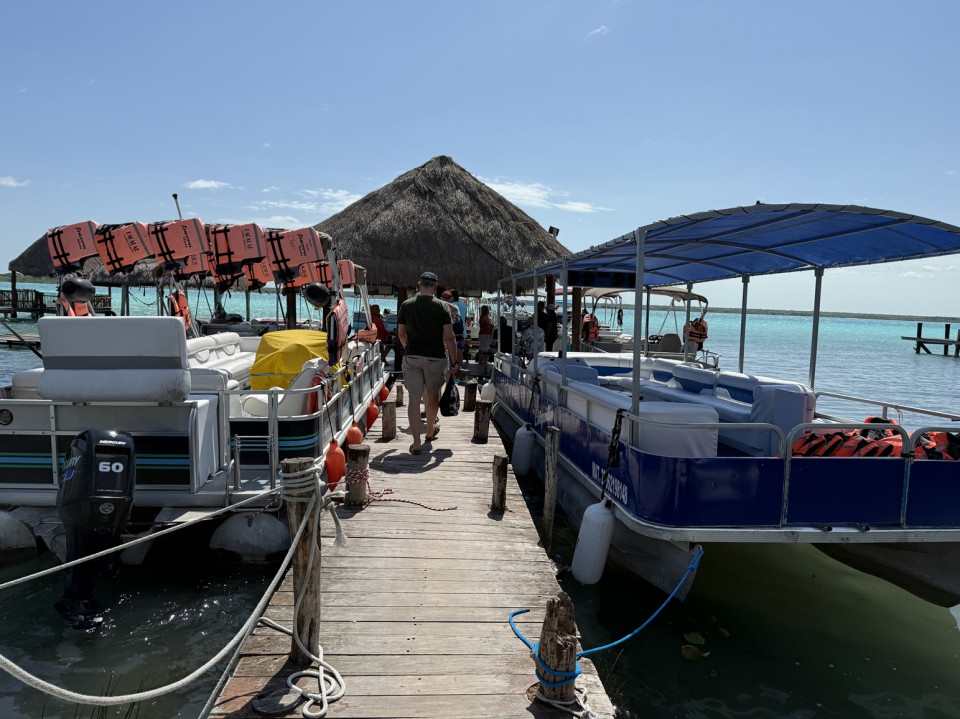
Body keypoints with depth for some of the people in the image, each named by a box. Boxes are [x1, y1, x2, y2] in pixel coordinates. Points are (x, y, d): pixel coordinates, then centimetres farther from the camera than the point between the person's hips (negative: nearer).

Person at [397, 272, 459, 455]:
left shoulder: (406, 305, 1)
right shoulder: (442, 306, -5)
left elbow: (401, 334, 10)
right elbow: (449, 337, -9)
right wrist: (454, 362, -2)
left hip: (412, 357, 1)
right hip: (435, 357, -1)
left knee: (414, 398, 1)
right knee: (433, 395, 18)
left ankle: (416, 443, -3)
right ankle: (430, 431, 38)